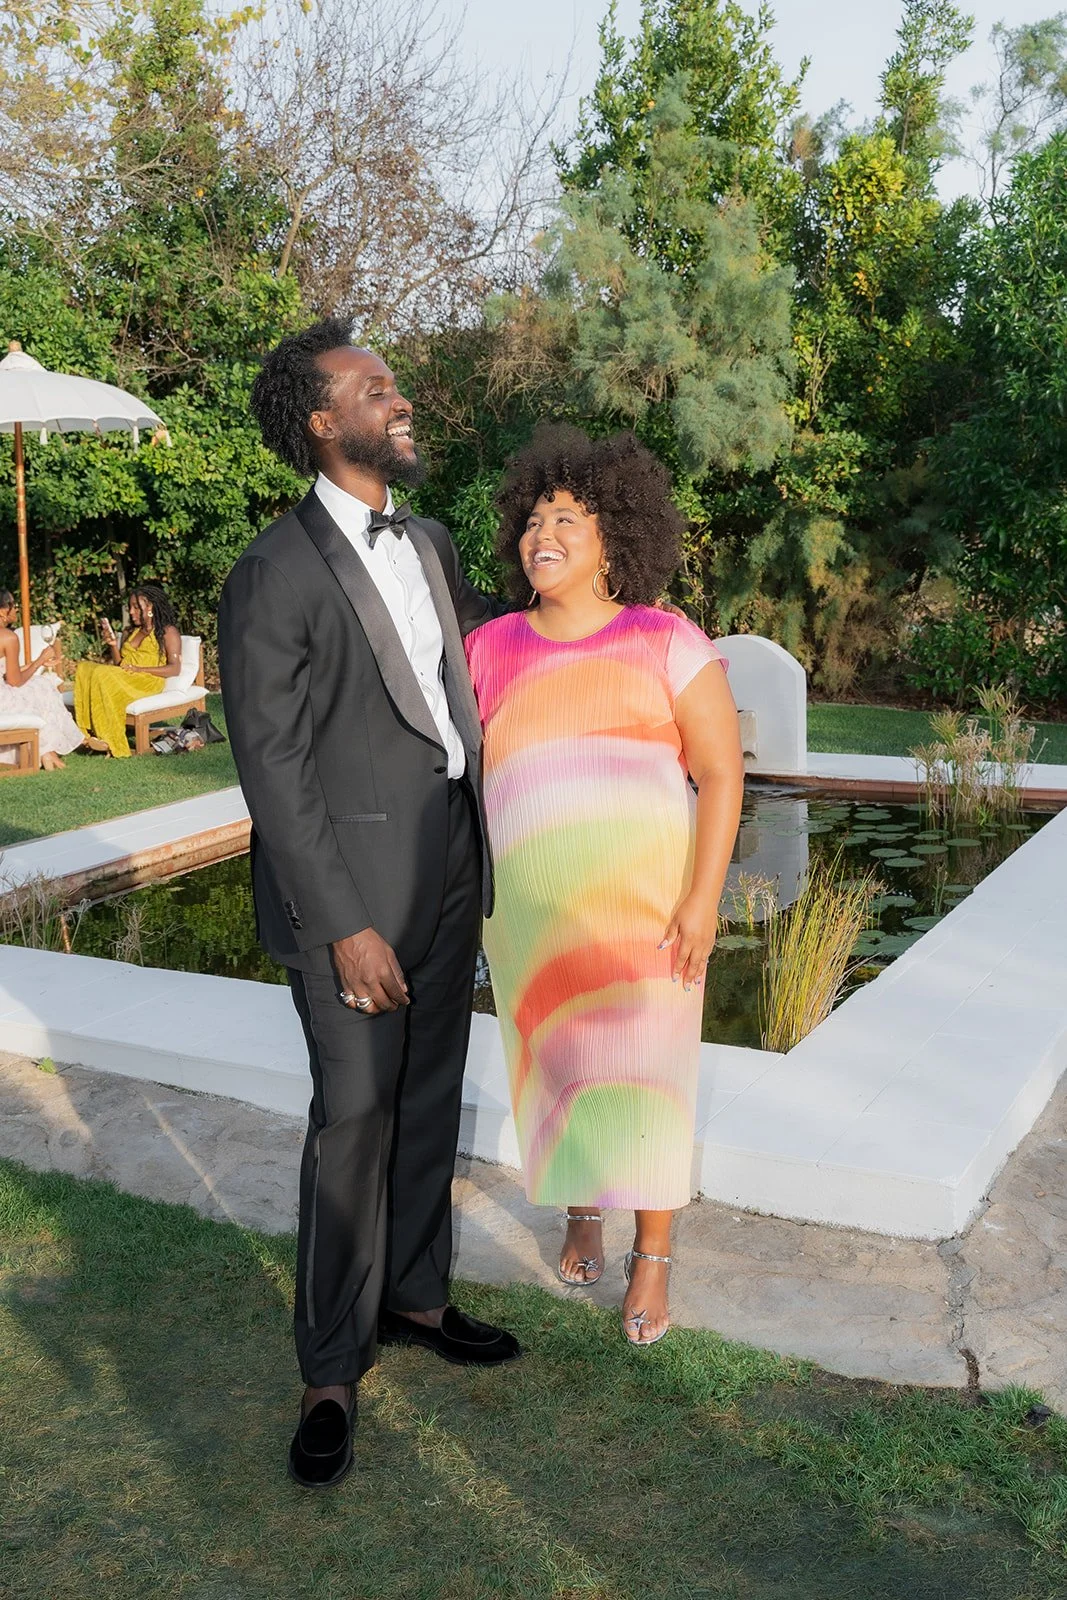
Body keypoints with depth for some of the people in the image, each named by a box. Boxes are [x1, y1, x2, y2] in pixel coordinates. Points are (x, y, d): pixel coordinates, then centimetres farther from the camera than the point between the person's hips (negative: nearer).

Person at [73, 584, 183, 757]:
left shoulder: (168, 631, 6)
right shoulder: (133, 632, 28)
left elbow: (175, 669, -6)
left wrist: (139, 669, -15)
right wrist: (113, 645, 7)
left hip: (148, 682, -7)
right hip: (122, 678, 7)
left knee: (102, 674, -33)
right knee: (83, 667, -21)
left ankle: (107, 739, -34)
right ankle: (90, 731, -34)